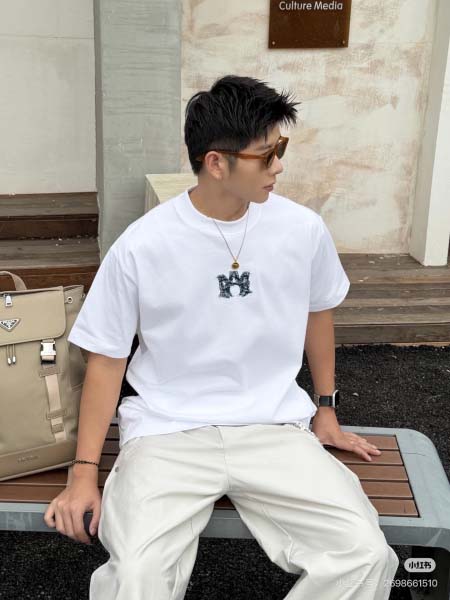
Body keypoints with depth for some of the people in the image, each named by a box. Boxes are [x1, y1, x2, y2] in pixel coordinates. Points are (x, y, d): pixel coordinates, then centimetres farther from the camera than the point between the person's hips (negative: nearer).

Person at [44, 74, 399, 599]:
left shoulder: (304, 229, -3)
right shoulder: (140, 246, -11)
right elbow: (106, 359, -2)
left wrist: (326, 409, 21)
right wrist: (85, 471, -6)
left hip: (275, 426, 3)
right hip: (169, 431, -2)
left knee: (366, 556, -18)